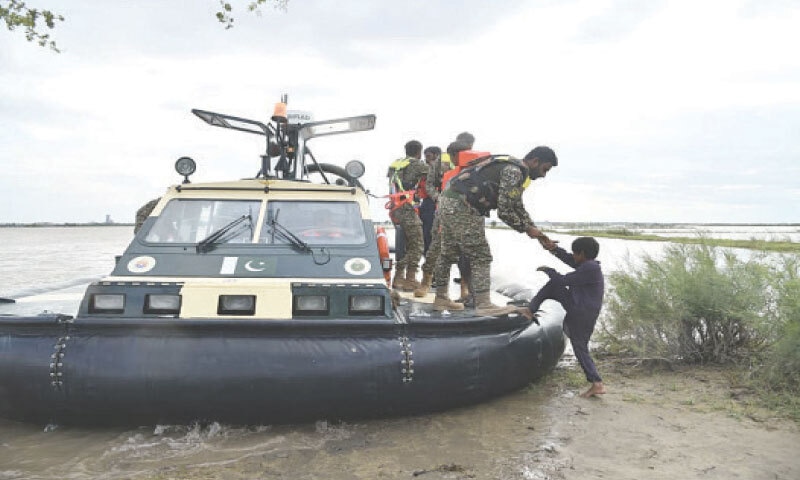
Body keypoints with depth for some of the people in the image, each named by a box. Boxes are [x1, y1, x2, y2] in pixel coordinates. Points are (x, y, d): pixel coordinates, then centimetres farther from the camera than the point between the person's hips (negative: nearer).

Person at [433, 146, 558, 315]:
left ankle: (441, 299, 27)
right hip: (461, 207, -11)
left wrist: (536, 232, 19)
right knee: (481, 257, -4)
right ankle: (483, 305, -2)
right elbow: (504, 211, -16)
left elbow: (518, 208, 25)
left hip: (448, 201, 11)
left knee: (448, 254, 17)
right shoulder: (514, 171, -12)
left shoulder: (512, 168, 20)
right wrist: (527, 229, -2)